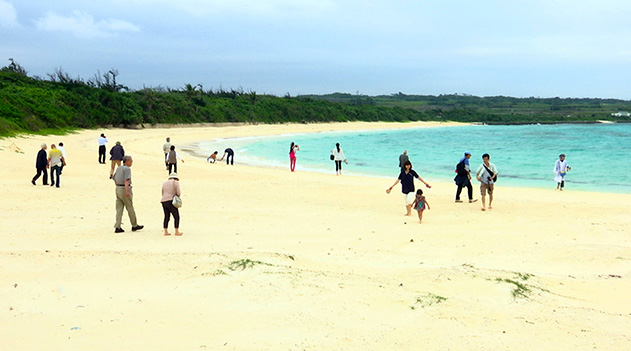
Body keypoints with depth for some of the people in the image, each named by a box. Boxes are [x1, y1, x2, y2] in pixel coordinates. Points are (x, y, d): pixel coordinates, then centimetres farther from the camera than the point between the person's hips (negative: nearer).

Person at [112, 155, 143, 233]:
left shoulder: (118, 168, 15)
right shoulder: (127, 169, -11)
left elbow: (114, 179, 22)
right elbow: (126, 180, -23)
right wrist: (127, 191, -30)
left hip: (118, 189, 8)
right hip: (125, 189, -8)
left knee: (119, 209, 5)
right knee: (130, 208, 4)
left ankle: (117, 227, -1)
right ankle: (134, 226, 16)